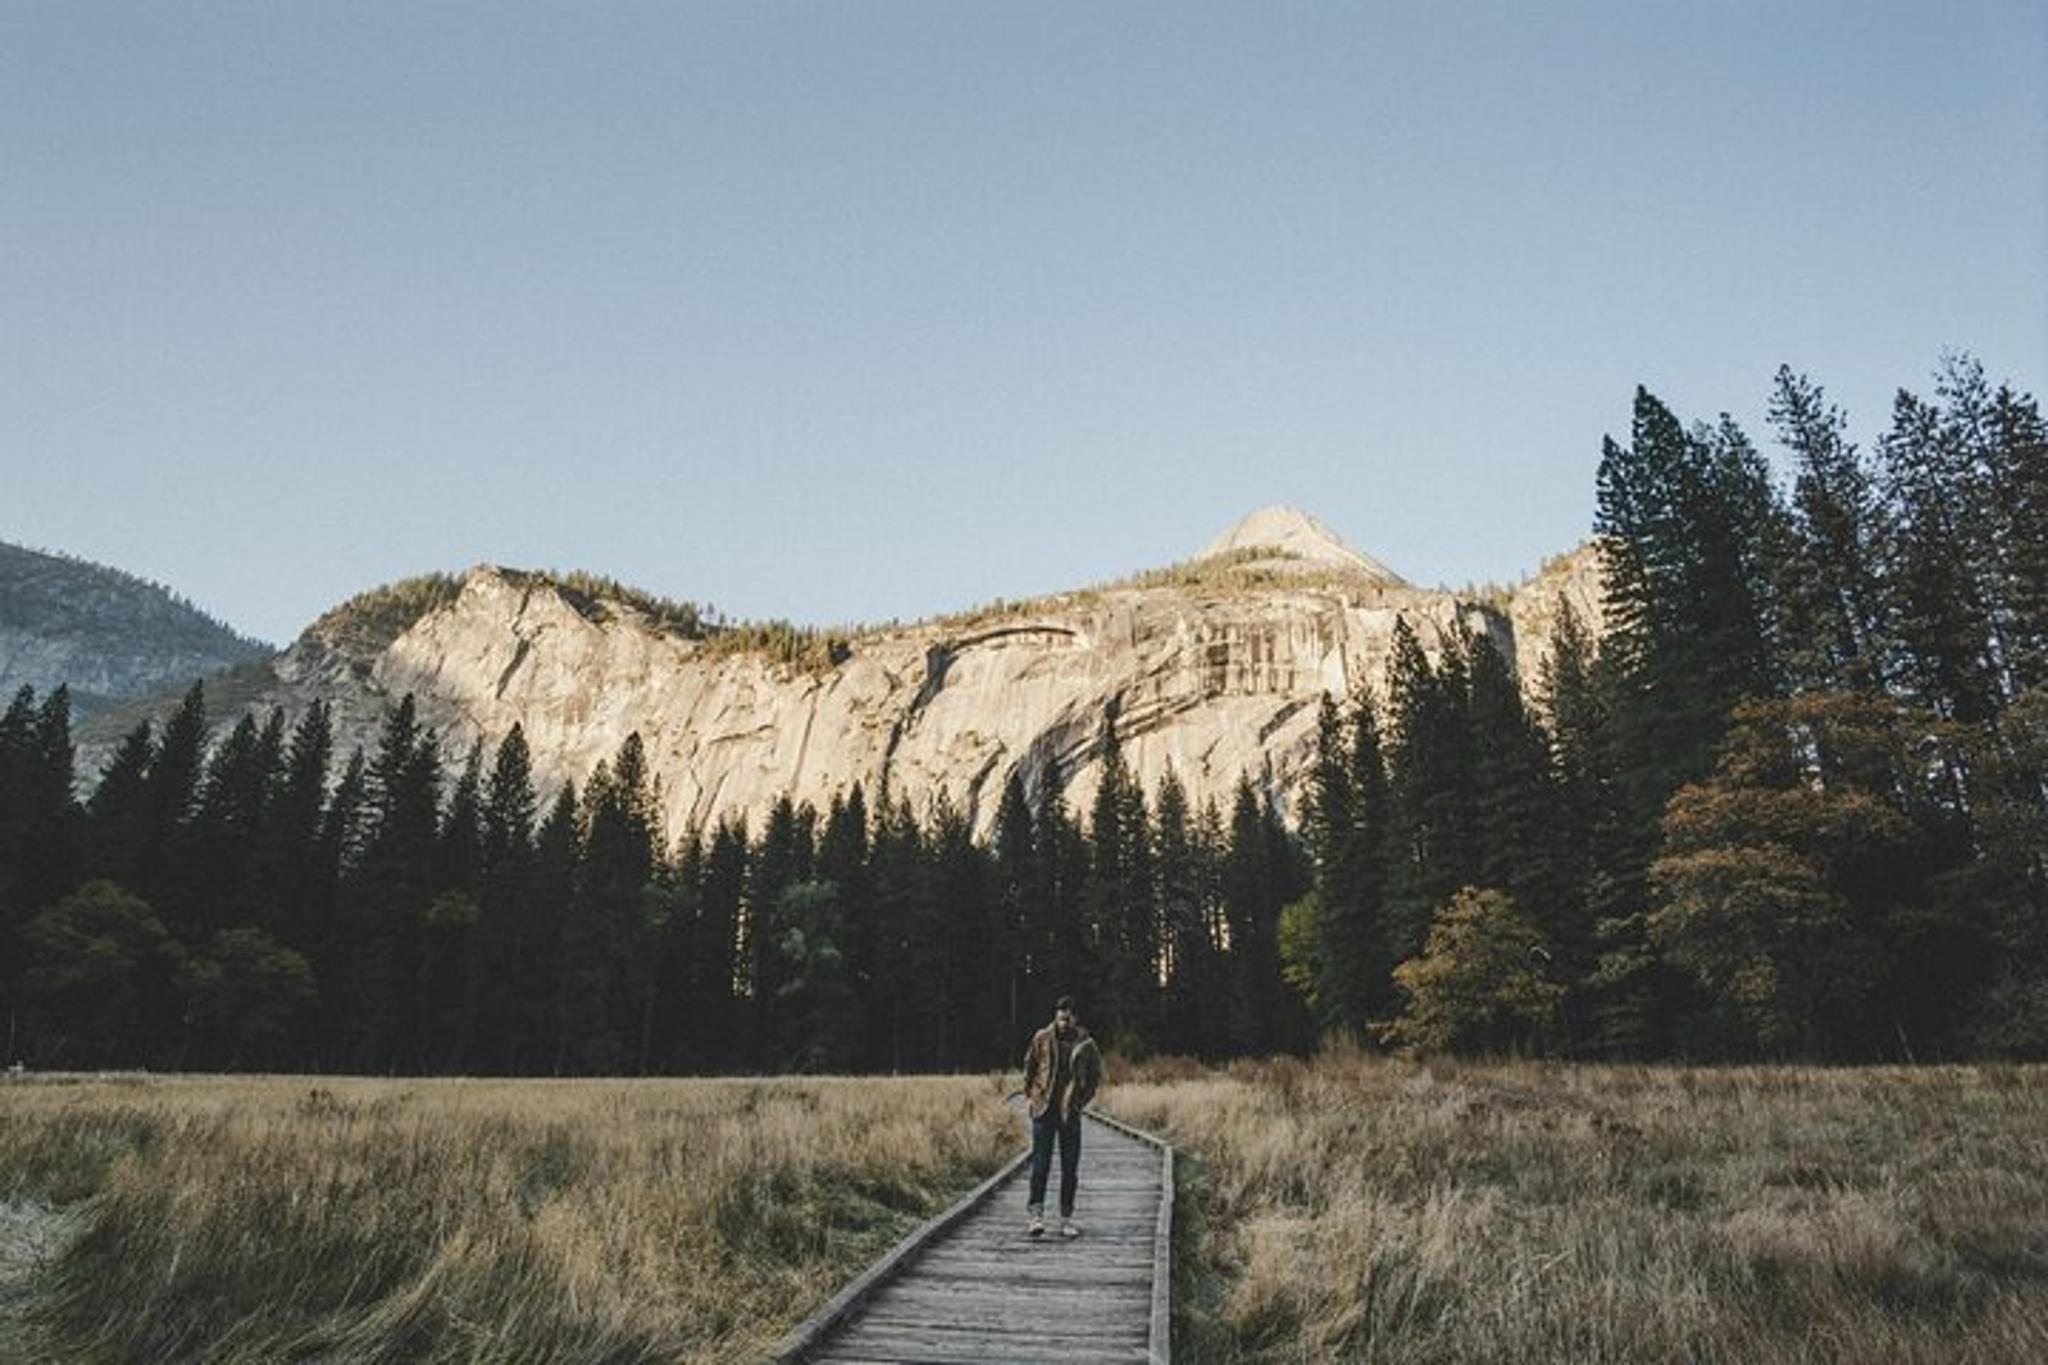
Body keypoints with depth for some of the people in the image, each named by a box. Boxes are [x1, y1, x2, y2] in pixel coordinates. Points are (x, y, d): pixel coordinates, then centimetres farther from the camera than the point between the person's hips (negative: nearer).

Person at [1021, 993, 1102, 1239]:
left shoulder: (1085, 1044, 0)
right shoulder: (1042, 1038, 0)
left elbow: (1095, 1074, 12)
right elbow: (1029, 1065, 13)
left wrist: (1082, 1099, 6)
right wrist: (1029, 1094, 7)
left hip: (1070, 1112, 1)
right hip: (1044, 1109, -1)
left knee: (1070, 1168, 4)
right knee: (1040, 1164, -5)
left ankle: (1066, 1218, 12)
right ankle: (1036, 1213, -1)